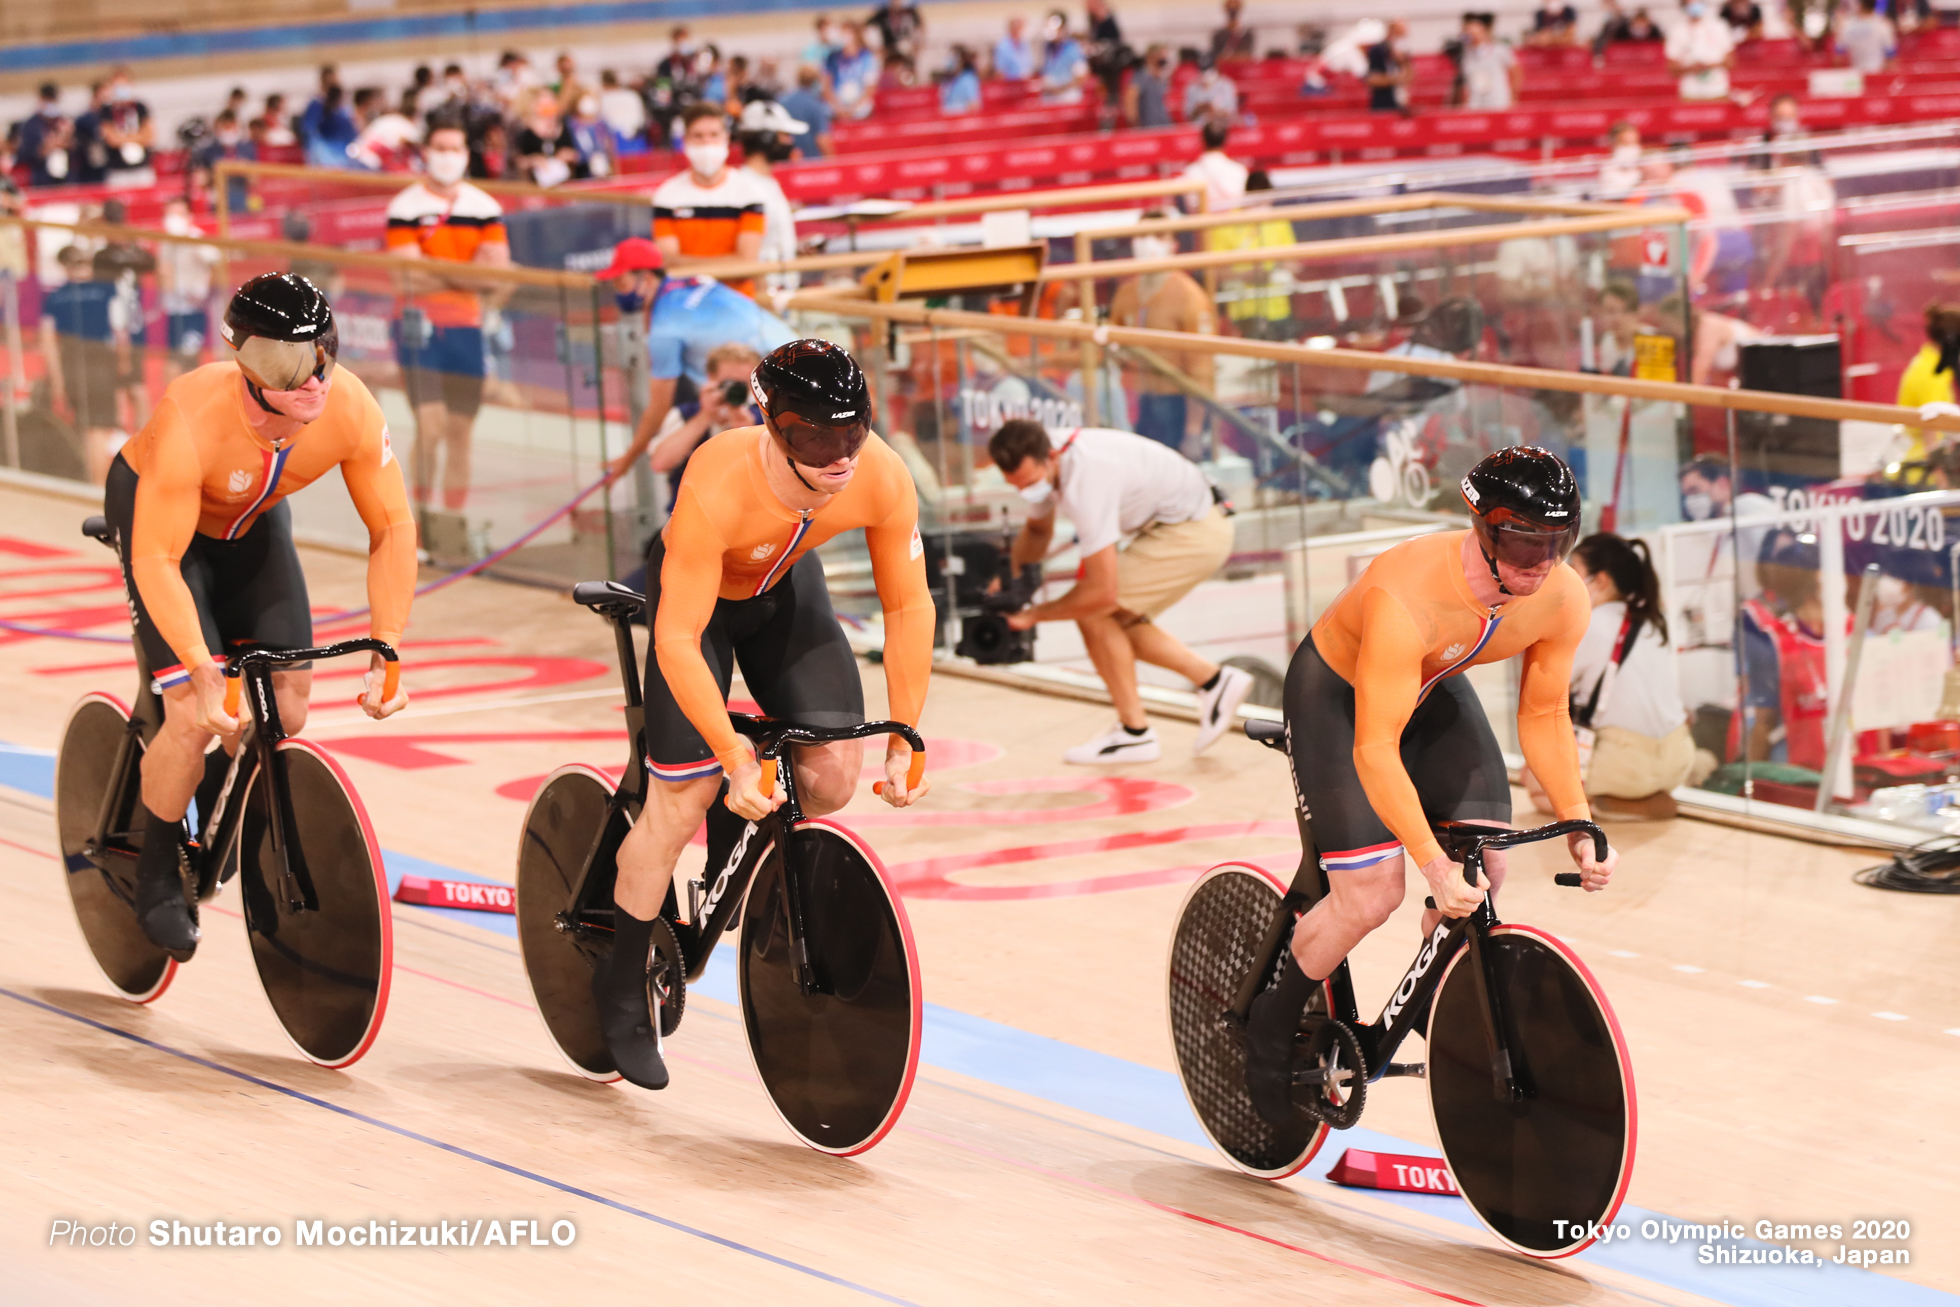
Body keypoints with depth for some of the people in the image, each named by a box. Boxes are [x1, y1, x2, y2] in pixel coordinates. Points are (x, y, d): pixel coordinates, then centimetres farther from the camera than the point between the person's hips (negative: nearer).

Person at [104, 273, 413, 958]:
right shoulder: (192, 419, -41)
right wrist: (202, 671, -39)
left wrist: (387, 652, -22)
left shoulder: (352, 410, -31)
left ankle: (220, 798, 25)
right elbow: (157, 561, -34)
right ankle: (157, 874, 8)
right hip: (158, 512, -4)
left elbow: (393, 529, -18)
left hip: (251, 519, 4)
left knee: (288, 700, -6)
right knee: (196, 714, -15)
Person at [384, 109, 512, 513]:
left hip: (467, 328, 4)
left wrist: (438, 273, -10)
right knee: (430, 425, -14)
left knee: (460, 432, 7)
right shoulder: (405, 206, -2)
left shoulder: (485, 207, 9)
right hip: (421, 326, -4)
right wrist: (467, 272, -7)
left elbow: (497, 273, 0)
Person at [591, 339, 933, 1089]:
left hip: (784, 591, 4)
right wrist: (737, 760, -34)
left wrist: (906, 739, -14)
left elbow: (908, 606, -15)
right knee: (681, 798, -9)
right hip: (697, 591, -4)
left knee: (832, 775, -13)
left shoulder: (883, 480, -31)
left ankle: (737, 835, 21)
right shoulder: (718, 487, -42)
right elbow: (678, 642, -35)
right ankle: (623, 987, 11)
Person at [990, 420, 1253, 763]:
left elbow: (1102, 593, -31)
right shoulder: (1037, 463, -4)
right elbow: (1037, 530, 18)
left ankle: (1134, 732, -2)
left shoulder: (1084, 482, -32)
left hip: (1194, 534, -10)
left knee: (1094, 614, -11)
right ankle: (1213, 681, 18)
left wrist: (1035, 615, -19)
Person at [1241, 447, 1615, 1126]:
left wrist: (1579, 826, -13)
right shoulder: (1405, 598, -43)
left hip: (1435, 690, 6)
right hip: (1337, 693, -6)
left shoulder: (1564, 602, -24)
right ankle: (1270, 1030, 11)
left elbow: (1543, 715, -6)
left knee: (1482, 869, -8)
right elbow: (1375, 750, -39)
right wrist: (1434, 864, -43)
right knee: (1371, 894, -14)